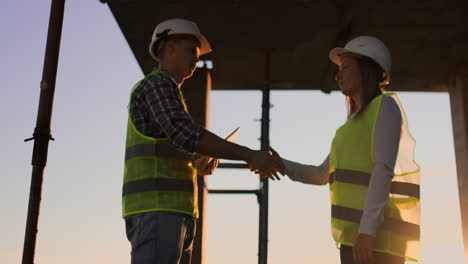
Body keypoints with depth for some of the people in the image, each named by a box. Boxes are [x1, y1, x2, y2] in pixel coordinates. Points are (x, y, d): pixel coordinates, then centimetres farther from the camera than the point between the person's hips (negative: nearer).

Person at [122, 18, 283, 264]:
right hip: (156, 209, -10)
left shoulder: (165, 102, 29)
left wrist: (200, 163, 12)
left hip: (171, 212, 10)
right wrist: (249, 155, -23)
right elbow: (185, 135, -22)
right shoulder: (158, 84, -4)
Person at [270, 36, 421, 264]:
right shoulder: (357, 124, 22)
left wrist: (367, 230, -25)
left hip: (378, 232, -9)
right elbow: (323, 175, 23)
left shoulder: (386, 106, -5)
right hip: (357, 232, 9)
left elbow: (384, 169, -17)